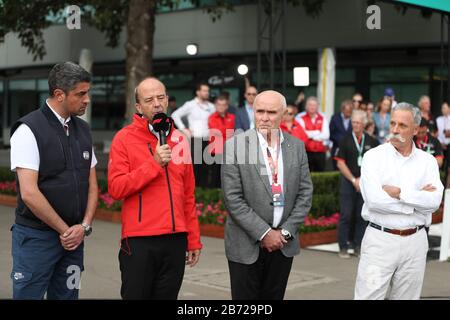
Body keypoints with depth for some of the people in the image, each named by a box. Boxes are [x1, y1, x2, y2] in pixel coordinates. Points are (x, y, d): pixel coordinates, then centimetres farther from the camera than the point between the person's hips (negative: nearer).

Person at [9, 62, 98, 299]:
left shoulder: (83, 130, 10)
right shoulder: (29, 130, -11)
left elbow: (92, 186, 13)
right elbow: (29, 193, -17)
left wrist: (84, 226, -2)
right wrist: (64, 230, -10)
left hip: (74, 237, 6)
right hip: (36, 236, -6)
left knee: (67, 294, 11)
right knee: (28, 294, 0)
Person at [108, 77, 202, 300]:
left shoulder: (179, 140, 11)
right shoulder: (124, 138, -3)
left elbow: (188, 195, 13)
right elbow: (115, 188, -12)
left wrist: (194, 239, 11)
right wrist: (154, 164, -18)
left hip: (175, 239, 4)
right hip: (139, 240, -4)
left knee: (168, 295, 11)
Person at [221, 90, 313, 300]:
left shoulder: (296, 146, 4)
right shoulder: (235, 145, -8)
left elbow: (305, 193, 4)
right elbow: (232, 198, -12)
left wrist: (286, 232, -6)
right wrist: (264, 233, -14)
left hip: (284, 243, 3)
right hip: (247, 244, -3)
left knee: (274, 296, 11)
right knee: (245, 297, 3)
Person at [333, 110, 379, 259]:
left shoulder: (372, 142, 6)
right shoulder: (345, 140, 0)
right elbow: (340, 163, -3)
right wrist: (353, 180, -8)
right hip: (347, 181, -2)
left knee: (362, 216, 5)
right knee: (346, 215, -3)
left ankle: (358, 246, 14)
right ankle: (343, 247, 3)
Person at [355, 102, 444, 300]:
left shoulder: (427, 161, 6)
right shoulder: (374, 156, -2)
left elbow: (434, 201, -8)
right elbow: (373, 199, -15)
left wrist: (399, 193, -16)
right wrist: (418, 198, -8)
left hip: (415, 241, 3)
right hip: (380, 239, -3)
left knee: (407, 296, 10)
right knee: (368, 295, -5)